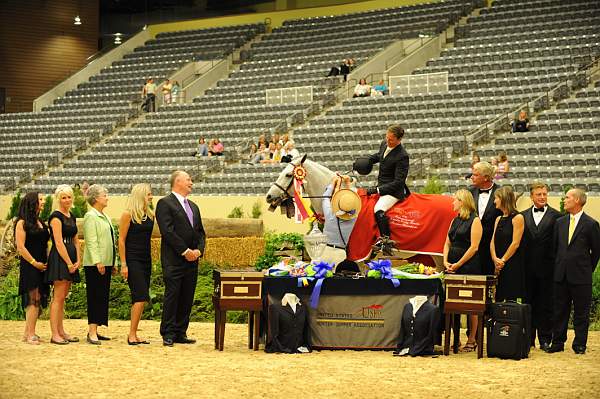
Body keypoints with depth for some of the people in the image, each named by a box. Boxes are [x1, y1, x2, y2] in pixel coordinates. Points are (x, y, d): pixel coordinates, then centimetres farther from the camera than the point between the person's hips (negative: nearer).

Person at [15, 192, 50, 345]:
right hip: (29, 267, -7)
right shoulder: (22, 223, -5)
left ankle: (27, 333, 13)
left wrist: (48, 261, 6)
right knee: (34, 299, -12)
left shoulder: (41, 223, 17)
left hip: (41, 267, 7)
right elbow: (20, 247, -12)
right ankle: (31, 334, -11)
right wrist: (34, 262, -14)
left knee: (36, 301, 7)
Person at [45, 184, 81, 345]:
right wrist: (69, 263, -14)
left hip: (70, 260, 8)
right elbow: (59, 243, -14)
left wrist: (78, 261, 4)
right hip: (59, 259, -8)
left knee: (62, 298, 11)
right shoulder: (56, 217, -9)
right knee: (58, 297, -9)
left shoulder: (72, 217, 16)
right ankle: (55, 335, -8)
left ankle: (61, 331, 15)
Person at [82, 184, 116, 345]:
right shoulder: (90, 216, -9)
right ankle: (92, 333, -10)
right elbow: (91, 241, -17)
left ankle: (94, 331, 13)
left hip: (106, 263, 9)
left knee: (103, 297, 9)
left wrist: (113, 264, 20)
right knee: (95, 297, -10)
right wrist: (98, 261, -23)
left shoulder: (104, 217, 19)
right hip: (95, 264, -9)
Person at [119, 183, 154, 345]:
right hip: (132, 260, -7)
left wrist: (151, 261, 10)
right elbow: (121, 240, -8)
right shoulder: (128, 214, -8)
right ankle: (132, 335, -10)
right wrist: (123, 264, -13)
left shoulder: (150, 215, 11)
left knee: (139, 299, 8)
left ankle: (133, 334, 13)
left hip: (146, 259, 7)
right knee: (141, 297, -14)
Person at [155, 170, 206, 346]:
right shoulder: (165, 203, -4)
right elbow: (168, 231, -14)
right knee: (172, 296, -6)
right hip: (174, 260, -7)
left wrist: (199, 250, 0)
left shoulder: (193, 207, 21)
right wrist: (185, 251, -14)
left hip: (192, 260, 7)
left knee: (187, 298, 6)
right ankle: (168, 334, -1)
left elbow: (200, 232, 19)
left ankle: (180, 333, 12)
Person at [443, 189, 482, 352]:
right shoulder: (455, 221, 16)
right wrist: (446, 261, 0)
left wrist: (458, 264, -12)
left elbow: (474, 247, -12)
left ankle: (472, 340, 3)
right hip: (453, 266, 7)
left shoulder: (475, 221, -6)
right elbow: (447, 243, 17)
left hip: (469, 265, -7)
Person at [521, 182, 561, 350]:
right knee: (529, 303, 8)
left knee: (545, 304, 3)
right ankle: (528, 338, 14)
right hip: (528, 267, 3)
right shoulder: (523, 216, 8)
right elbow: (519, 240, 7)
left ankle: (545, 339, 10)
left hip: (547, 267, -3)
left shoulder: (556, 216, -1)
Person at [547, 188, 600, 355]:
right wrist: (558, 266, 13)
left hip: (581, 277, -4)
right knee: (560, 310, 9)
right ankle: (557, 342, 16)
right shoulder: (560, 222, 9)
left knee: (581, 312, 3)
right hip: (561, 275, 5)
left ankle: (579, 345, 11)